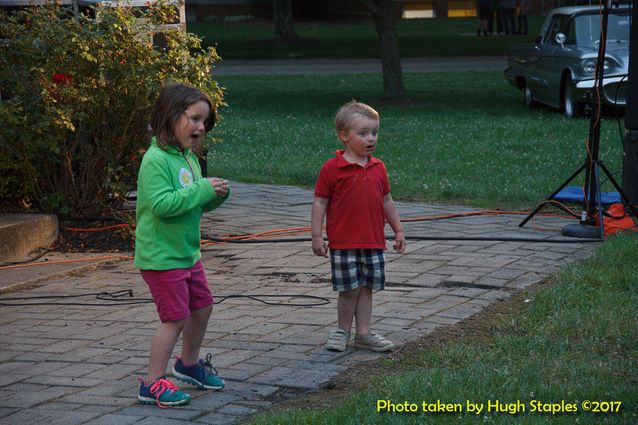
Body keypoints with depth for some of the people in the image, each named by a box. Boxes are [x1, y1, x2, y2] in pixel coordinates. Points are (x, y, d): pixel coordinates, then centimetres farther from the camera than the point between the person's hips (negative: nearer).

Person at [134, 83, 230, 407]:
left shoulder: (189, 158, 9)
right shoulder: (156, 159, -20)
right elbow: (162, 204, -29)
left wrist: (216, 195, -4)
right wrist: (202, 189, -26)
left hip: (187, 253, 9)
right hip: (161, 256, -9)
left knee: (202, 307, 20)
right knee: (176, 317, -7)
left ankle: (189, 364, 42)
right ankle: (152, 384, 4)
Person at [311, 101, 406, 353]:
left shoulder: (378, 168, 8)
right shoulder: (332, 168, -8)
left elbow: (386, 201, 17)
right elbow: (319, 202, -6)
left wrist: (398, 230, 18)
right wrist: (316, 236, -9)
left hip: (374, 242, 5)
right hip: (343, 243, -5)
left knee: (366, 288, 9)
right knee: (349, 289, -2)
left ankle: (364, 334, 17)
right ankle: (342, 331, 17)